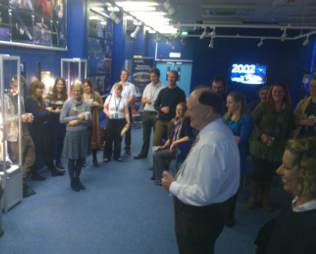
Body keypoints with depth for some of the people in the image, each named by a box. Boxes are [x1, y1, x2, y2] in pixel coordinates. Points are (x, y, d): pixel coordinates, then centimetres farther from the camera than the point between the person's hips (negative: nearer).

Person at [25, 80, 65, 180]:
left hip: (43, 130, 8)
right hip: (35, 130, -8)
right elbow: (37, 115, -22)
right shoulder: (30, 100, -16)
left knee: (48, 150, 14)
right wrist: (47, 110, -9)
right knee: (36, 152, 3)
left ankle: (53, 170, 25)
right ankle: (34, 174, 18)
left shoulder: (40, 100, 11)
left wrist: (53, 111, -2)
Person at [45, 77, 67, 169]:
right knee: (52, 142, 1)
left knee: (61, 142, 10)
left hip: (62, 123, 3)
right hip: (52, 123, -3)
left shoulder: (65, 97, 7)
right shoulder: (50, 96, -4)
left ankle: (58, 161, 24)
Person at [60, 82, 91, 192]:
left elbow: (89, 119, -4)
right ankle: (72, 181, 25)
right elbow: (62, 119, -10)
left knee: (81, 158, 12)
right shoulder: (67, 103, -6)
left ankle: (77, 179, 30)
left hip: (83, 133, 3)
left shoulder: (85, 104, 0)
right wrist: (78, 117, -13)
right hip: (71, 133, -2)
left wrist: (76, 122, -16)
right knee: (72, 158, 7)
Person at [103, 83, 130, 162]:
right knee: (109, 138, 1)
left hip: (120, 121, 1)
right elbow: (105, 108, 6)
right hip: (111, 120, -1)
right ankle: (107, 156, 16)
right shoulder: (109, 97, 2)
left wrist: (128, 122, -4)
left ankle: (117, 156, 22)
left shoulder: (124, 100, 2)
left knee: (118, 139, 7)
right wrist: (107, 113, -15)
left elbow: (126, 113, 2)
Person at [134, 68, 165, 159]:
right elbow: (143, 100, 15)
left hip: (156, 114, -6)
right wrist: (147, 100, -6)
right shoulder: (148, 87, 13)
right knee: (145, 135, 13)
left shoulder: (163, 88, -7)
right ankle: (143, 153, 24)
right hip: (146, 112, 6)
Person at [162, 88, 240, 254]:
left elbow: (202, 195, -32)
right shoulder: (216, 131, 0)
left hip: (200, 215, -9)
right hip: (201, 211, 9)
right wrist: (177, 183, 3)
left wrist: (173, 186, -17)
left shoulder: (211, 144, -34)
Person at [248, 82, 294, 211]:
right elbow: (253, 121, -7)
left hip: (277, 148, 3)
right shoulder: (263, 106, -6)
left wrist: (286, 142, 1)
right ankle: (252, 198, 19)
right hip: (260, 146, -3)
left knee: (269, 174, 10)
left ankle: (265, 199, 27)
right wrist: (261, 135, -17)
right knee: (259, 172, -2)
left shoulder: (288, 110, 5)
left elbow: (289, 129, 12)